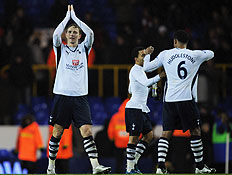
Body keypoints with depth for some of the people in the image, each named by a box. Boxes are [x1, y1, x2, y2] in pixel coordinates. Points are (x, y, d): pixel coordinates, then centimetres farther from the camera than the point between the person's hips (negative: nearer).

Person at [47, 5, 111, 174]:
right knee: (57, 133, 4)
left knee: (87, 131, -10)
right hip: (62, 95, -1)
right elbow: (56, 34, -11)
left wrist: (74, 17, 3)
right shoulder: (60, 49, 7)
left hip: (80, 97, 1)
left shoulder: (84, 48, 12)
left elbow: (90, 33, -3)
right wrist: (67, 16, -2)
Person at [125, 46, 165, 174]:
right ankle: (129, 169, -7)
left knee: (149, 135, 9)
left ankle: (134, 162, 13)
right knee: (134, 138, -9)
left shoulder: (139, 70, 19)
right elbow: (146, 83, -28)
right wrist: (159, 77, -35)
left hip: (142, 108, 10)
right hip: (134, 107, -10)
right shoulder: (135, 70, -11)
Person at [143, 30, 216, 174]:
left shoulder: (165, 54, 6)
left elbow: (147, 67, 15)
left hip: (169, 100, 2)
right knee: (195, 131, 9)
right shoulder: (195, 55, 5)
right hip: (187, 99, -1)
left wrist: (147, 53, 34)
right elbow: (211, 54, 26)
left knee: (166, 133, 4)